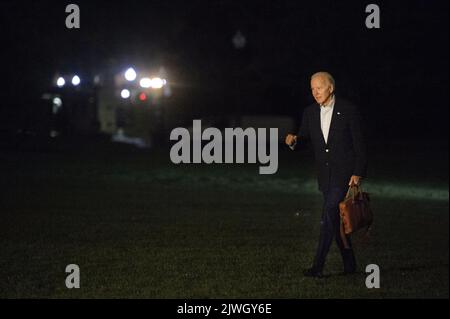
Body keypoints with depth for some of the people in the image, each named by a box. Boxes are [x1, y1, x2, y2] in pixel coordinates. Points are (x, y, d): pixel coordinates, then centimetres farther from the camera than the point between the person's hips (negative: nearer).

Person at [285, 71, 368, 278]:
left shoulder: (348, 110, -7)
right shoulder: (310, 113, 7)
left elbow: (359, 143, -7)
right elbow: (304, 137, 8)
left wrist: (358, 173, -12)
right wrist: (293, 140, -16)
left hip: (345, 174, -6)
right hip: (326, 176, 6)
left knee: (329, 217, -15)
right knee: (335, 221, 10)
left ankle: (318, 266, -17)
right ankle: (349, 265, 21)